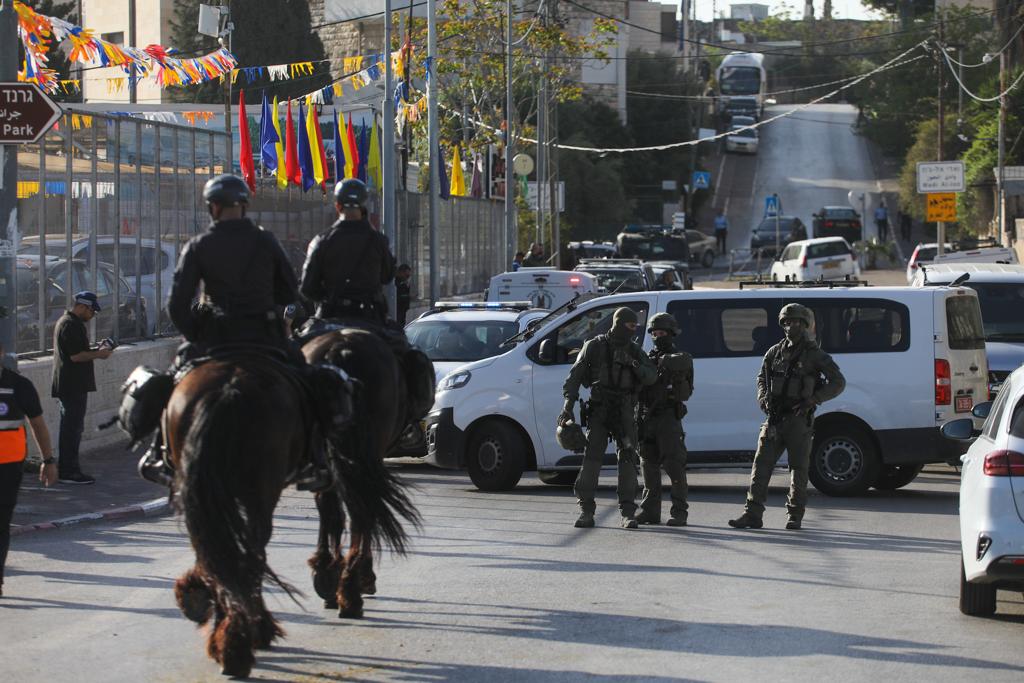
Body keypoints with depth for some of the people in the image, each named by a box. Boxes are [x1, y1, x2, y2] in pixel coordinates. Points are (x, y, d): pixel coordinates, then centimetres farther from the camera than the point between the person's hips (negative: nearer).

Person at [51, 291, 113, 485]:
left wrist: (96, 349, 14)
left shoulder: (65, 322, 18)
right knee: (72, 427, -8)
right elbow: (76, 355, -22)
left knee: (71, 427, 16)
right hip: (73, 386, -11)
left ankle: (67, 469, 21)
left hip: (67, 386, 11)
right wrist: (98, 354, -10)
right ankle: (68, 471, -6)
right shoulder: (72, 325, -16)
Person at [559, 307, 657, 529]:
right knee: (592, 456, -9)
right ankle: (586, 510, -5)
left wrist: (638, 368, -19)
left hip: (624, 413, 2)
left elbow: (652, 376, 2)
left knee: (628, 458, -5)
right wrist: (568, 405, -8)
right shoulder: (594, 346, 5)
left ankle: (628, 512, -2)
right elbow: (575, 376, 3)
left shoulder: (634, 350, 13)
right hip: (599, 411, -2)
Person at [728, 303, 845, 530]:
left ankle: (795, 515, 11)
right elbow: (762, 378, 25)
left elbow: (838, 382, -4)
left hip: (799, 420, -4)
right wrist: (764, 398, 4)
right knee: (761, 464, -3)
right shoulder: (775, 352, 12)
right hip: (775, 418, 4)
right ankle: (753, 514, -4)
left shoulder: (814, 355, -3)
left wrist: (812, 400, -13)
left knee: (798, 468, 2)